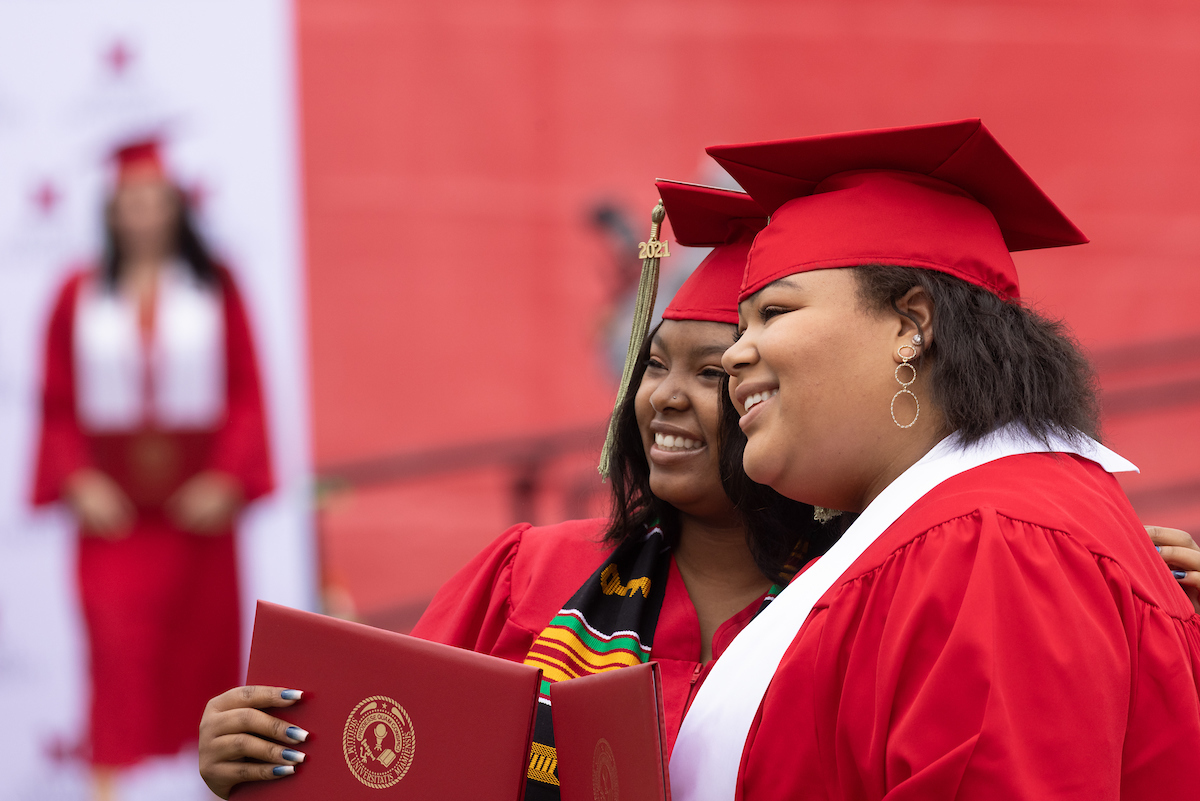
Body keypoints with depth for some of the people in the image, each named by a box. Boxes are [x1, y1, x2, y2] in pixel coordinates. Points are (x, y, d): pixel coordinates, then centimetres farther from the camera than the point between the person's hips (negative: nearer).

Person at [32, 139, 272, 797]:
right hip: (113, 508, -1)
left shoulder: (216, 289, 5)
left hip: (198, 508, 1)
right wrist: (77, 482, -9)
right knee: (119, 651, -11)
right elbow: (58, 406, 5)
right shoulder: (81, 297, 6)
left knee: (203, 655, 6)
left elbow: (245, 395, 1)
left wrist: (228, 480, -10)